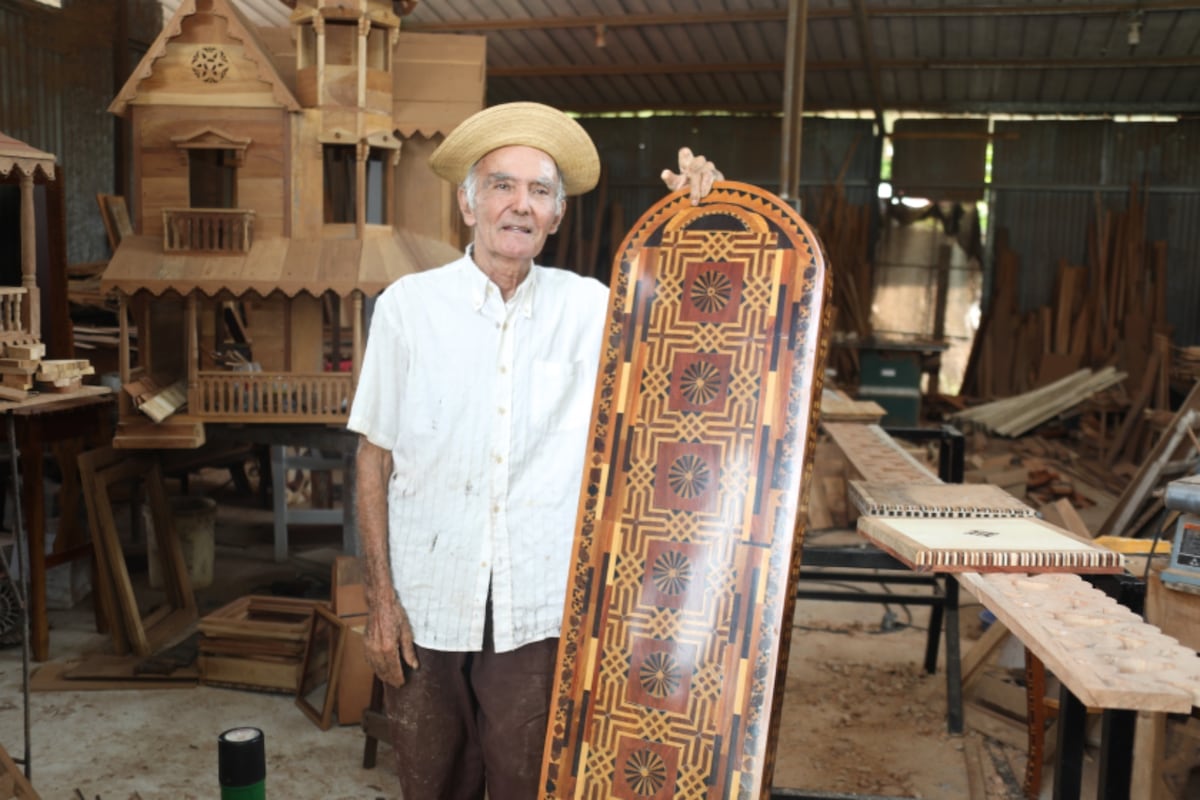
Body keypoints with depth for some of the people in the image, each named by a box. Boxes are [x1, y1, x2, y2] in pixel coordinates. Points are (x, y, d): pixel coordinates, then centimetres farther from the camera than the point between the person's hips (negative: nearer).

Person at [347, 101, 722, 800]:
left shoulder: (589, 308, 1)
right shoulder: (408, 305, -3)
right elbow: (375, 460, -1)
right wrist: (381, 598, -3)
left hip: (540, 611, 1)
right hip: (427, 604, 0)